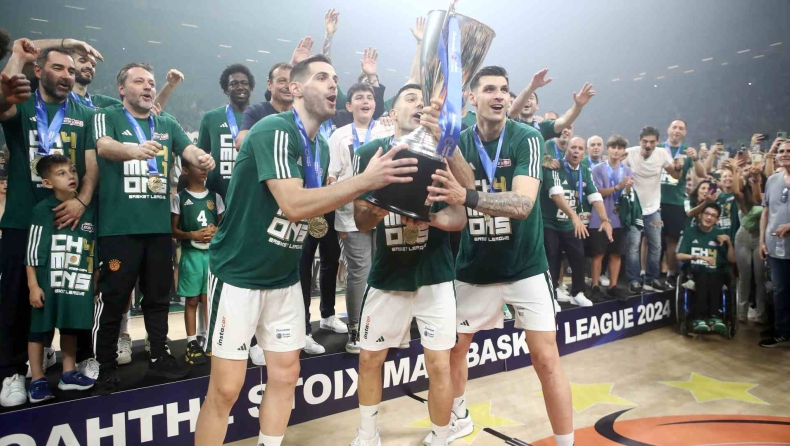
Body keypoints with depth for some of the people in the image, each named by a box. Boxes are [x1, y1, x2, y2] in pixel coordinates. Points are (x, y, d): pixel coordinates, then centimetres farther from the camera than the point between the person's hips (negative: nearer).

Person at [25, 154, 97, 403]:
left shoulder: (90, 208, 2)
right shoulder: (42, 210, -8)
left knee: (71, 327, 15)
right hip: (48, 281, -3)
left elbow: (96, 245, 9)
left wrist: (96, 278, 9)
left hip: (78, 281, 4)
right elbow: (32, 251, -7)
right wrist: (33, 285, -9)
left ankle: (69, 374, 29)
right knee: (39, 329, 6)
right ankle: (37, 380, 18)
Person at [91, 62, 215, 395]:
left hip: (159, 225, 4)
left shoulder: (167, 125, 14)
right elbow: (104, 146, -18)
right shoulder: (107, 117, 1)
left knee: (158, 295, 13)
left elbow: (189, 149, 0)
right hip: (119, 226, -4)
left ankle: (159, 357, 26)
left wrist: (203, 158, -26)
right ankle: (105, 367, 16)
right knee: (113, 298, 3)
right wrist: (135, 150, -41)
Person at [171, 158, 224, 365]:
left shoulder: (215, 196, 8)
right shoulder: (179, 198, -1)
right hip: (191, 254, -2)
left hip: (213, 253, 3)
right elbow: (173, 230, -1)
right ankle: (192, 343, 13)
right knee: (192, 300, 4)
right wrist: (192, 235, -17)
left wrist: (217, 231, -8)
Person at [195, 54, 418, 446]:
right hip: (238, 273, -8)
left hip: (284, 277, 8)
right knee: (225, 388, -2)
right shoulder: (274, 130, -18)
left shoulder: (321, 147, 7)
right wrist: (365, 181, -30)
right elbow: (292, 204, -30)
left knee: (285, 373, 12)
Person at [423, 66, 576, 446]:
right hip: (473, 268, 4)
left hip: (525, 267, -3)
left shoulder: (526, 139, -13)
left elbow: (523, 204, -28)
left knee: (546, 359, -4)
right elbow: (451, 211, 2)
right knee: (454, 346, 15)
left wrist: (467, 197, -43)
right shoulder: (457, 144, -3)